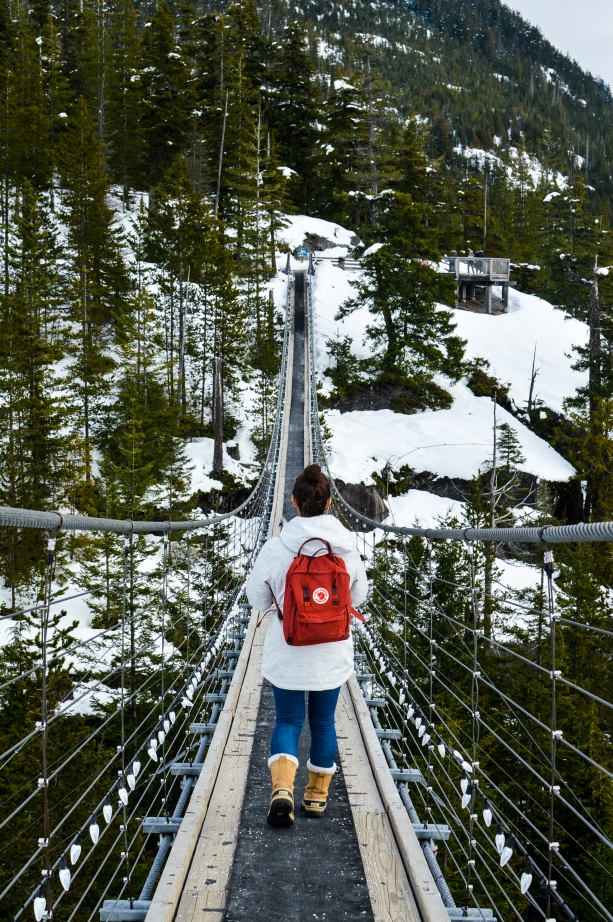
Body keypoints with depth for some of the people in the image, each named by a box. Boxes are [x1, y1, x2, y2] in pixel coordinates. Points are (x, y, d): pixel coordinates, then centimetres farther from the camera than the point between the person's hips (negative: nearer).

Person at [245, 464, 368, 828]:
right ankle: (317, 795, 27)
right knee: (323, 722, 17)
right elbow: (359, 594, 5)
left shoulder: (275, 548, -15)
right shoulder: (347, 547, -10)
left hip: (287, 654, -1)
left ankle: (282, 787, -9)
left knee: (288, 721, 11)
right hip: (332, 653, 2)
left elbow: (258, 597, -3)